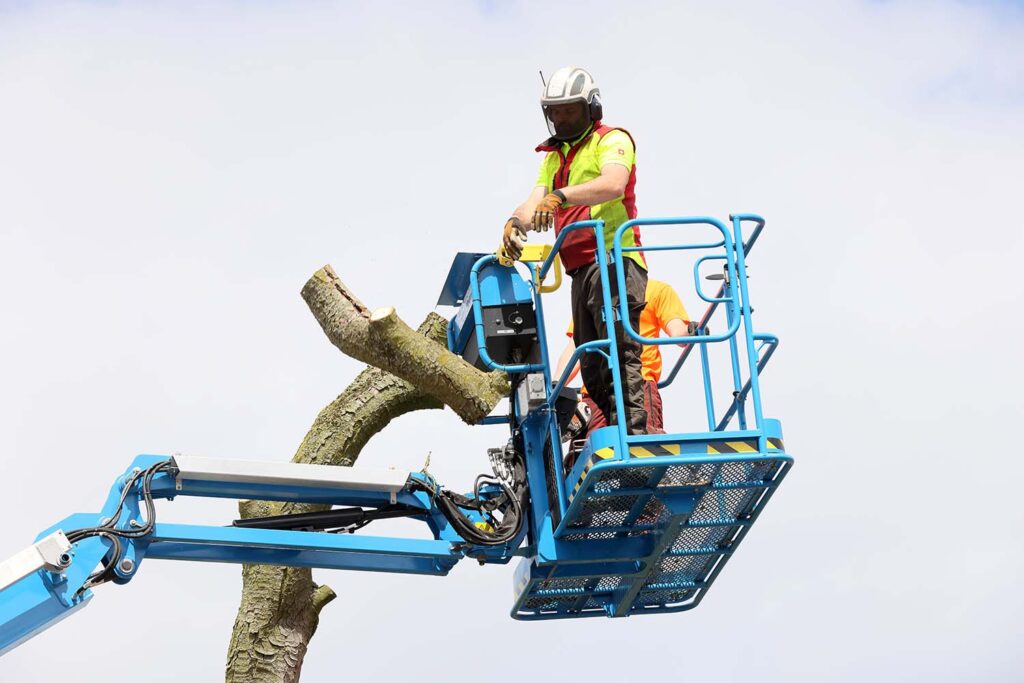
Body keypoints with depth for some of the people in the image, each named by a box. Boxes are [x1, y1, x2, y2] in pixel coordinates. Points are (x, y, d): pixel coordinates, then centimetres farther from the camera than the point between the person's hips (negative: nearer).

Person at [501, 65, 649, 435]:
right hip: (582, 268, 9)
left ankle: (633, 435, -25)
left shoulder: (612, 140, 1)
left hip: (614, 257, -9)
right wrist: (515, 222, -12)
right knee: (593, 364, 8)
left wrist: (560, 196, -35)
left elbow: (613, 184, -21)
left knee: (618, 352, -19)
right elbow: (536, 202, 12)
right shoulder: (554, 156, 26)